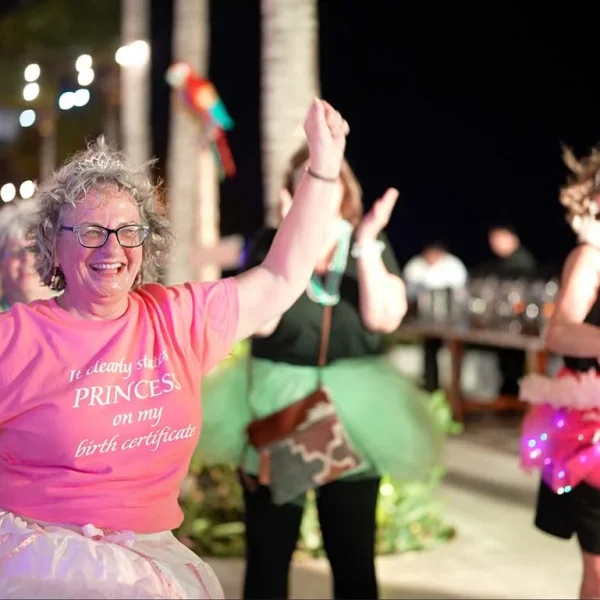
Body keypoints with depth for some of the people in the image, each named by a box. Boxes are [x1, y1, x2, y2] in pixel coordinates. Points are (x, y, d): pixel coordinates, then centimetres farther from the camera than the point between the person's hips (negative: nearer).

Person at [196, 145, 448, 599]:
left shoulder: (374, 247, 4)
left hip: (351, 412, 1)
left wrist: (365, 245, -17)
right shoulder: (270, 244, 0)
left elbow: (384, 318, -12)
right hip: (275, 408, -1)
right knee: (268, 553, 5)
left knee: (353, 557, 7)